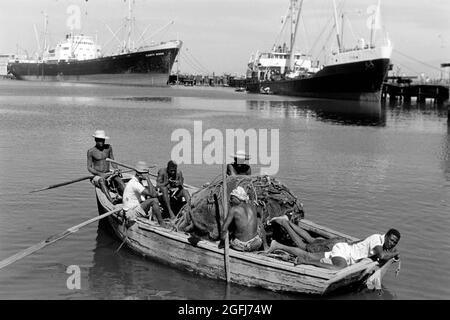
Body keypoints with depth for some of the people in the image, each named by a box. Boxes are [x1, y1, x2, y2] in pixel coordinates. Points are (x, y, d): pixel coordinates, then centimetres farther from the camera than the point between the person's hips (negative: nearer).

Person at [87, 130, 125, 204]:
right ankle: (111, 201, -55)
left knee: (117, 178, -29)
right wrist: (99, 173, -19)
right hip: (97, 176, -3)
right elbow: (89, 168, -4)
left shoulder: (108, 147, 7)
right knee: (101, 181, -37)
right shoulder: (91, 151, -4)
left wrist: (116, 169, -8)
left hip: (108, 174, 4)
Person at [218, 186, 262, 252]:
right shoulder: (252, 207, 8)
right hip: (256, 244, 4)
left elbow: (224, 229, -10)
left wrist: (221, 242, 5)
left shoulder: (233, 209, -9)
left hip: (241, 245, -4)